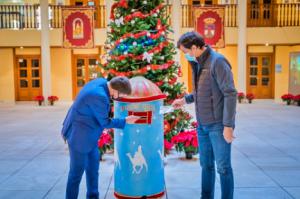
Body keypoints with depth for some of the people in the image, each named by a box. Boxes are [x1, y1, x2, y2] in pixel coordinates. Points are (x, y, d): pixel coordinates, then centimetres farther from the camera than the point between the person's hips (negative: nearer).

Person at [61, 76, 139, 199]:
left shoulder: (101, 82, -5)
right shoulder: (99, 96, -32)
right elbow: (105, 122, -18)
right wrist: (125, 121, -10)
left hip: (89, 135, 10)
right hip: (79, 136, -10)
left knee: (93, 168, 19)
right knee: (77, 171, 4)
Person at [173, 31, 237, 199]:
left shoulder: (217, 61, -15)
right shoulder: (198, 63, 10)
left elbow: (230, 94, -19)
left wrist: (228, 125, -21)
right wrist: (185, 100, 18)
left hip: (218, 125, -8)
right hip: (203, 124, 8)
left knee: (223, 166, 2)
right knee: (206, 165, 16)